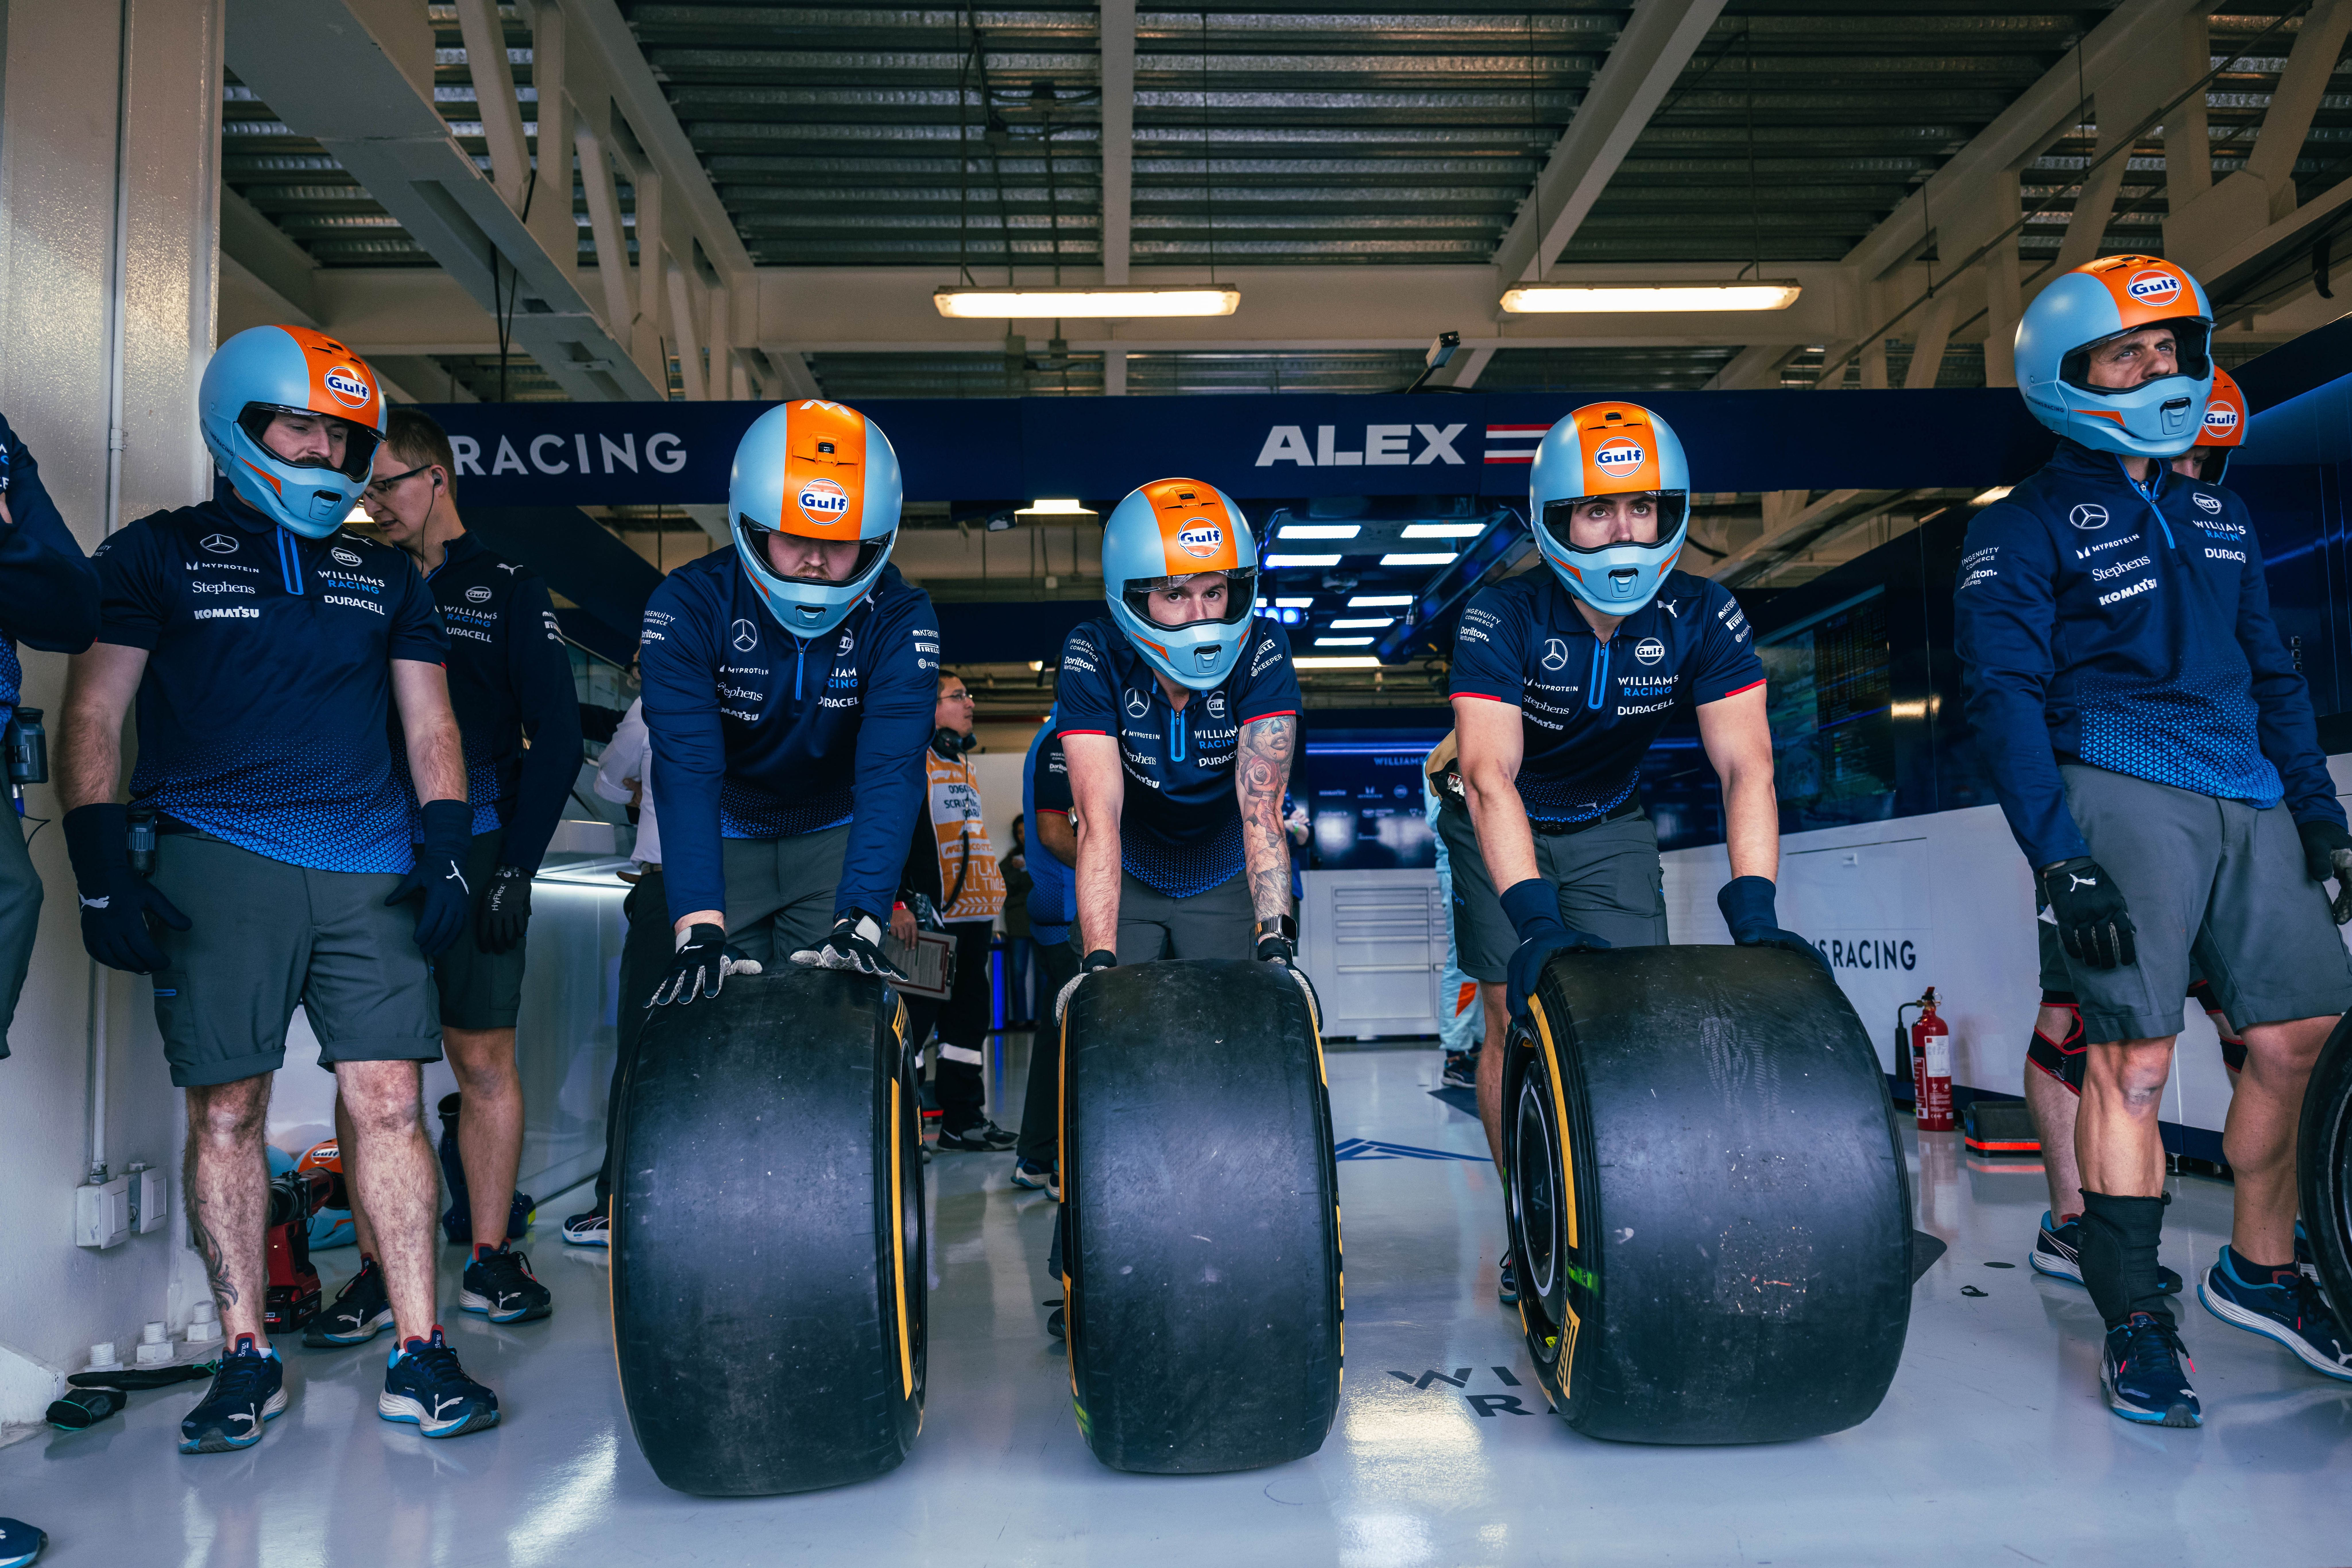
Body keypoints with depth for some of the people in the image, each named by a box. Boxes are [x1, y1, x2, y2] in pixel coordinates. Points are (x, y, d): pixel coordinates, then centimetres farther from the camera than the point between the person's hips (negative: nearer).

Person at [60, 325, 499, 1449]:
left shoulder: (385, 579, 18)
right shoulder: (159, 555, 10)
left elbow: (431, 728, 18)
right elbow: (92, 718, 5)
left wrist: (447, 852, 5)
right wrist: (103, 874, -4)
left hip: (368, 870, 2)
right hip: (214, 864, -1)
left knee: (388, 1104, -3)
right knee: (225, 1112, 0)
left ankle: (417, 1355, 3)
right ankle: (247, 1359, 13)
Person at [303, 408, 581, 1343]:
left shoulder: (507, 591, 6)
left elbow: (558, 736, 2)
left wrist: (516, 862, -6)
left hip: (476, 855, -2)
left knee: (484, 1059, 2)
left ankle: (489, 1261, 12)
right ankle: (375, 1271, 9)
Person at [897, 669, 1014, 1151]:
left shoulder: (961, 766, 21)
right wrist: (897, 902, -21)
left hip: (971, 916, 9)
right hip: (926, 918, -9)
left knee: (969, 1016, 10)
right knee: (914, 1016, -7)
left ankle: (963, 1117, 17)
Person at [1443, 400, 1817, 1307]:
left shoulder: (1702, 618, -18)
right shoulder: (1503, 619, -27)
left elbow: (1745, 766, -24)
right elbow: (1490, 776, -38)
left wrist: (1753, 908, -38)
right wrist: (1536, 918, -49)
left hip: (1608, 827, 3)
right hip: (1501, 830, -2)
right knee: (1520, 1017, -9)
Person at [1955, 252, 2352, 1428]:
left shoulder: (2219, 516, 21)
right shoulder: (2026, 527, 0)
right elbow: (2007, 700, -8)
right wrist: (2060, 861, -16)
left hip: (2247, 801, 7)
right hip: (2120, 792, -6)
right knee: (2133, 1057, -9)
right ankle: (2133, 1322, 0)